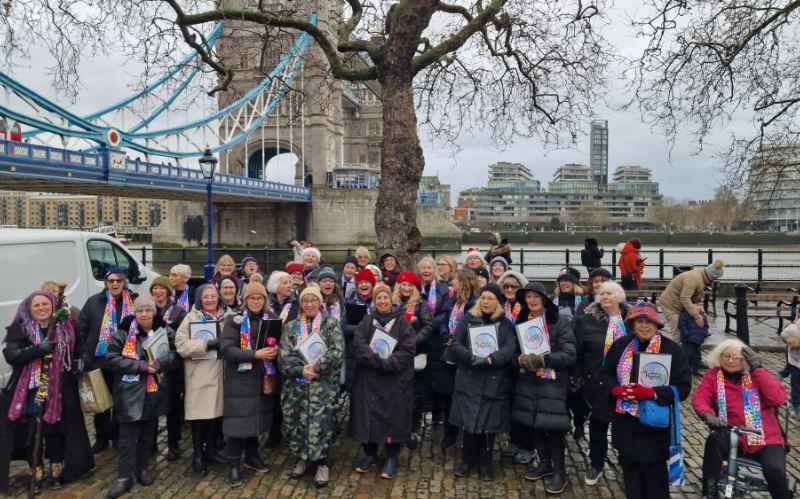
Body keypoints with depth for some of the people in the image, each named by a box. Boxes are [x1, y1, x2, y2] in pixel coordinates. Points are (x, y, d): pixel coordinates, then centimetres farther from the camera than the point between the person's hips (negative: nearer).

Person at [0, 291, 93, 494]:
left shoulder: (65, 326, 2)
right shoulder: (20, 329, -2)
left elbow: (76, 349, 15)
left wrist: (78, 363, -2)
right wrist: (38, 349, -25)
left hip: (59, 391, 1)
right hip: (29, 391, -1)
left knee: (56, 430, 8)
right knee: (31, 432, 5)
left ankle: (56, 471, 23)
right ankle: (37, 472, 21)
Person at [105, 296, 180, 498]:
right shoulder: (123, 333, -4)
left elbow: (176, 354, 0)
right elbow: (112, 358, -10)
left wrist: (160, 362, -20)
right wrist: (141, 365, -18)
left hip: (155, 392, 3)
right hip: (130, 393, -3)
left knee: (148, 434, 15)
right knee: (128, 437, 0)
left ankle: (143, 468, 31)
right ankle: (124, 477, 10)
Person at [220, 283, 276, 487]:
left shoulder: (270, 319, 8)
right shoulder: (234, 320, -5)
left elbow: (278, 343, 16)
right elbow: (226, 349, -15)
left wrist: (275, 350, -6)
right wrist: (255, 354, -23)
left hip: (263, 378, 4)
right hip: (240, 379, -4)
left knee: (257, 418, 12)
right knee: (239, 421, -4)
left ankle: (252, 456, 30)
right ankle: (234, 464, 9)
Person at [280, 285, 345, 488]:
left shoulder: (331, 323, 2)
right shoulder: (291, 326, 11)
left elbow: (337, 352, -10)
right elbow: (284, 356, 0)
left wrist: (315, 367, -17)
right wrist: (301, 370, -15)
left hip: (323, 384, -3)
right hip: (296, 385, 3)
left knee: (320, 423, -8)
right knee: (295, 422, 5)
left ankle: (322, 463, 7)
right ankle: (302, 458, 24)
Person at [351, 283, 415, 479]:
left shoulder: (402, 322, 1)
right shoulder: (366, 321, 6)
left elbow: (407, 350, -9)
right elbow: (358, 345, -8)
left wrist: (388, 363, -20)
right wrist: (377, 360, -21)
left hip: (395, 379, -2)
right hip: (369, 379, 2)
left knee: (393, 416, 1)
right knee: (369, 414, 6)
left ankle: (392, 457, 16)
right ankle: (370, 453, 24)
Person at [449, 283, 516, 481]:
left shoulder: (505, 324, 5)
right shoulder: (467, 320, 5)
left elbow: (510, 349, -9)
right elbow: (455, 344, -3)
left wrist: (489, 360, -23)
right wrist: (473, 358, -19)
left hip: (494, 382, 0)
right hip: (469, 380, 0)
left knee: (489, 423, 3)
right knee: (469, 421, 2)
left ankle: (485, 462, 19)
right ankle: (468, 459, 19)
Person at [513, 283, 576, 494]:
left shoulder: (561, 321, -7)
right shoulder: (521, 322, 9)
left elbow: (570, 355, -12)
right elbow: (513, 352, 11)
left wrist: (543, 359, -21)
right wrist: (521, 359, -11)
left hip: (552, 383, -5)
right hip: (527, 383, 5)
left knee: (553, 427, -5)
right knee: (533, 425, 10)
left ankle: (559, 471, 13)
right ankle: (544, 463, 30)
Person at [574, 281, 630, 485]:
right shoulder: (587, 320, -5)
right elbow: (577, 353, -4)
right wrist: (578, 379, -6)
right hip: (598, 383, -1)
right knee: (598, 424, 12)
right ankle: (596, 464, 29)